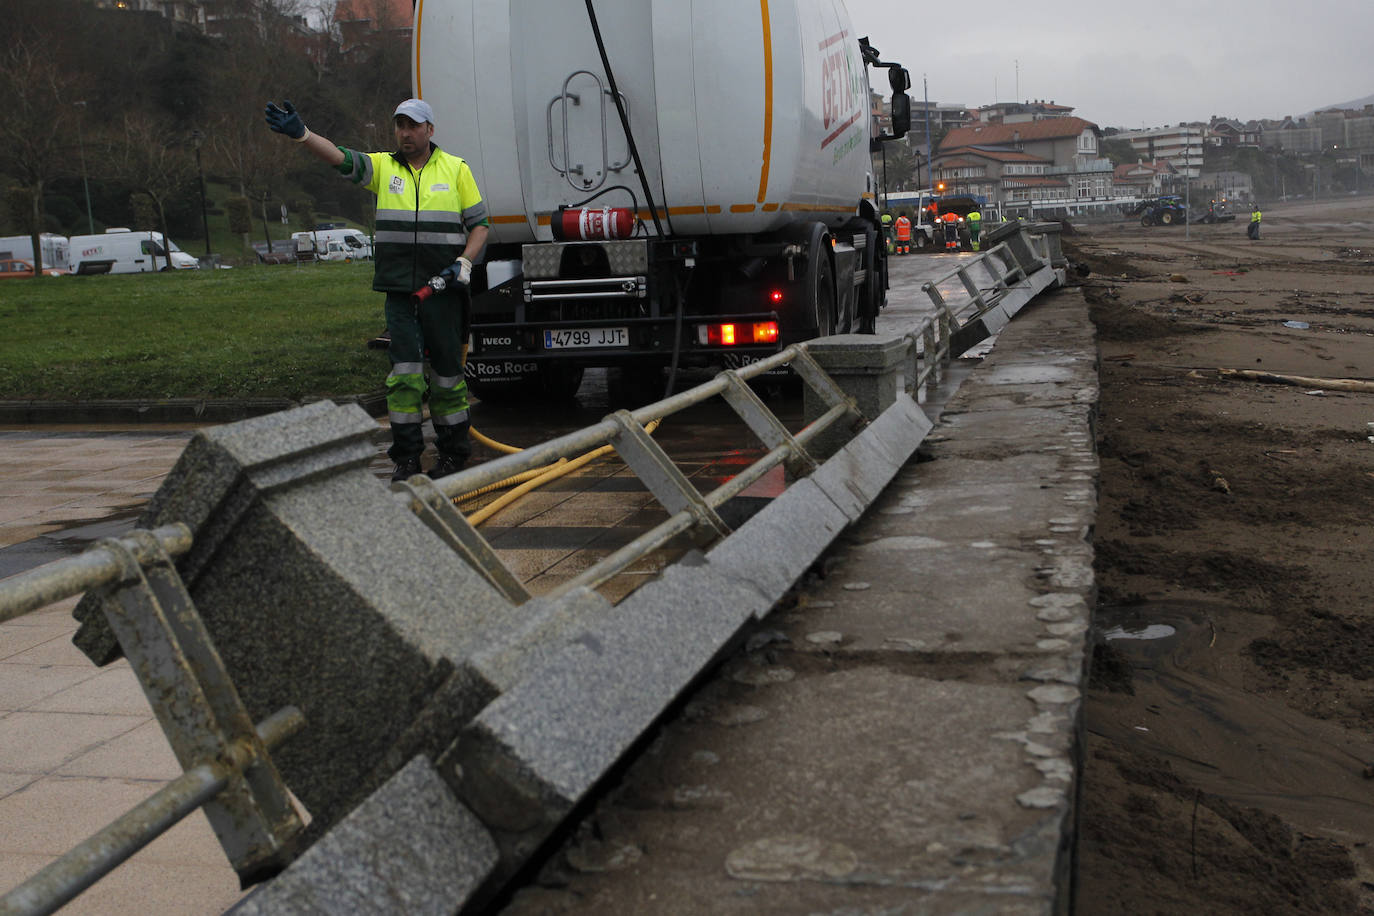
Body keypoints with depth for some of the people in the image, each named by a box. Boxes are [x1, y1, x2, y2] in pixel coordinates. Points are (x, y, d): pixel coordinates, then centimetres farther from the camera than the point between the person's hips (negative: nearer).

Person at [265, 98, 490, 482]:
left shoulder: (456, 169, 5)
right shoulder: (383, 166, 8)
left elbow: (479, 223, 8)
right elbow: (339, 157, -9)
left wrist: (464, 262, -9)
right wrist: (301, 133, -27)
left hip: (443, 289, -1)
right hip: (399, 290, 1)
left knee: (447, 370, 5)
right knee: (404, 371, -3)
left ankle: (453, 450, 18)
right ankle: (406, 456, 3)